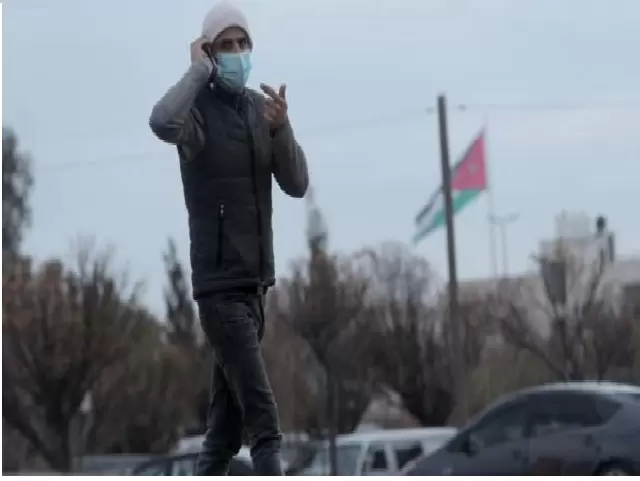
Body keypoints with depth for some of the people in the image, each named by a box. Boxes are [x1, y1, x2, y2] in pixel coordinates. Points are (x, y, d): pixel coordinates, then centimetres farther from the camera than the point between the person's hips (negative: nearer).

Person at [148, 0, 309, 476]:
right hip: (219, 283, -7)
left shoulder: (261, 107, 10)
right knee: (263, 420, -16)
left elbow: (297, 184, 5)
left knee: (227, 422, 14)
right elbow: (163, 122, -34)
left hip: (255, 281, 7)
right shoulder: (200, 109, -10)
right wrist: (199, 70, -18)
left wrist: (281, 128, -13)